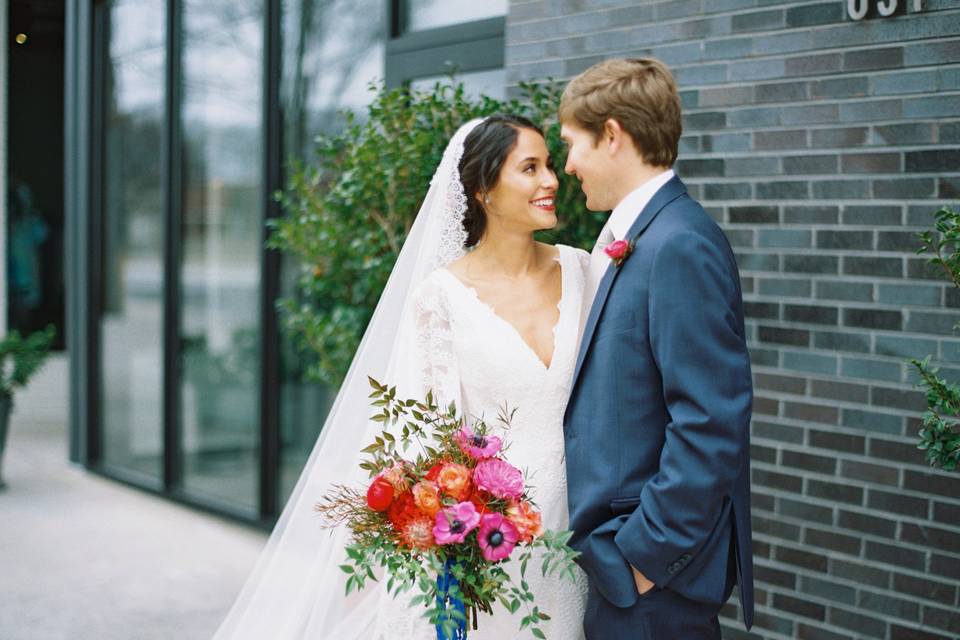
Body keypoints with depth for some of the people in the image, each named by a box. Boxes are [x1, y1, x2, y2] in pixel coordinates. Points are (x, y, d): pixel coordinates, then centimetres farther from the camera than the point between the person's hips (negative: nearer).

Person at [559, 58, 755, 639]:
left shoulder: (681, 246, -19)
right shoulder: (631, 241, 12)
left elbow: (710, 425, -23)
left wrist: (647, 554, -19)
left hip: (654, 574, -9)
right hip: (613, 559, 9)